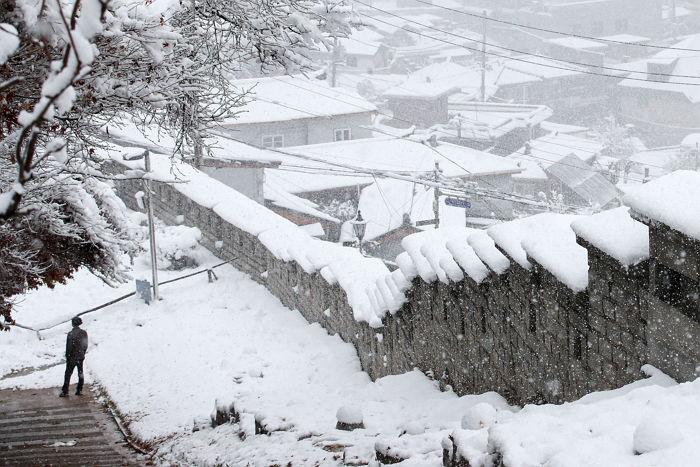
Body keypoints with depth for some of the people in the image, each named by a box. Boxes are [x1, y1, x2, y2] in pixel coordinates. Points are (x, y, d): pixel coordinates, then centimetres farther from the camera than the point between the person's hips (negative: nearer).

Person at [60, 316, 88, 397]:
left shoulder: (71, 334, -22)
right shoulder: (84, 333, -5)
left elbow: (69, 347, -17)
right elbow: (86, 345, 5)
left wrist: (67, 357, -5)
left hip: (72, 357, -5)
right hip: (81, 356, 5)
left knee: (68, 374, 6)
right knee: (80, 373, 15)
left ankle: (65, 391, 10)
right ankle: (79, 390, 20)